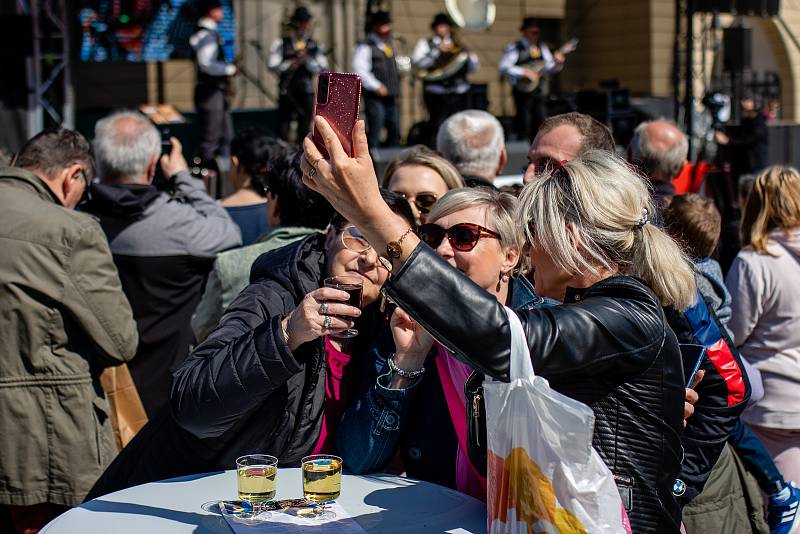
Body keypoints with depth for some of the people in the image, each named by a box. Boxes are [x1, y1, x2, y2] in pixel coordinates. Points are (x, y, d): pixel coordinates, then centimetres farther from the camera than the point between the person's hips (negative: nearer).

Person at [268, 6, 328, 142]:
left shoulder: (315, 46, 9)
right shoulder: (281, 44, 3)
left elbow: (323, 68, 0)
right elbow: (273, 66, -5)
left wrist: (307, 60, -14)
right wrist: (291, 63, -16)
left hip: (306, 92, 2)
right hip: (286, 93, -2)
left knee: (305, 128, 6)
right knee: (283, 127, -2)